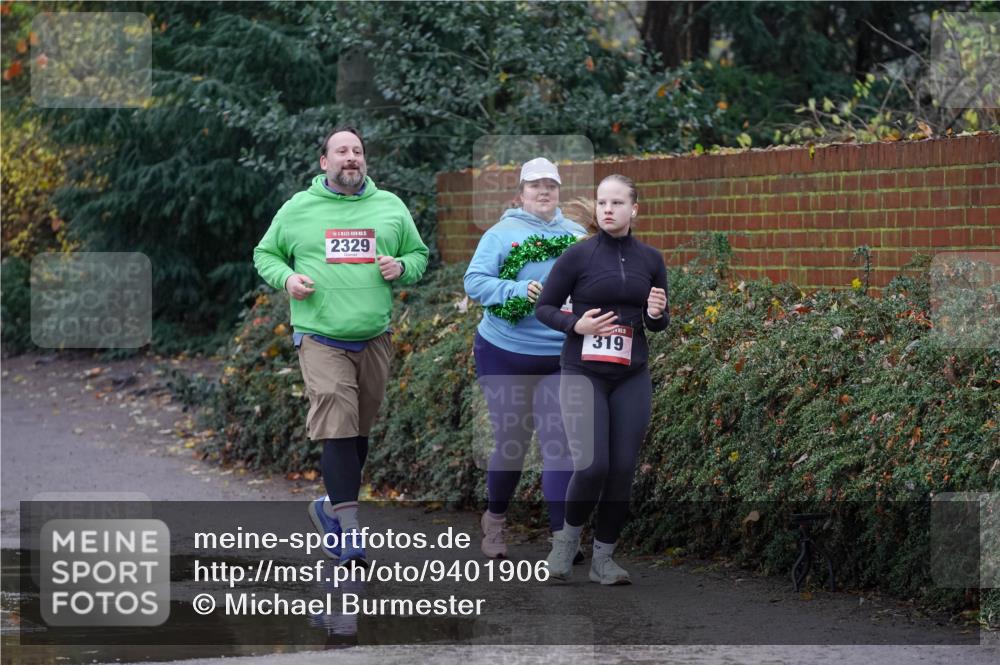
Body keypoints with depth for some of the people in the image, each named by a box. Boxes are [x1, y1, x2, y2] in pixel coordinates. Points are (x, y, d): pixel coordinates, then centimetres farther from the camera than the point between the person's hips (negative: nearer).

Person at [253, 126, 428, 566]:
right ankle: (350, 532, -18)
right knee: (337, 430, -16)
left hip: (374, 338, 4)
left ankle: (332, 506, 32)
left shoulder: (390, 207, 10)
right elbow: (265, 254, 13)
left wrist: (401, 267, -5)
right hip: (321, 338, -4)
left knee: (359, 431, 12)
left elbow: (419, 255, 18)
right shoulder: (297, 209, 4)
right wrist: (286, 278, -7)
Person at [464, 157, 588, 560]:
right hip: (505, 355, -2)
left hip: (561, 357, 2)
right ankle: (495, 519, 32)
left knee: (559, 443, -7)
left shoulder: (577, 236, 6)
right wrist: (519, 291, -28)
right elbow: (474, 281, -14)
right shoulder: (502, 233, -5)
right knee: (511, 442, 8)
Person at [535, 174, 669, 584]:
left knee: (623, 469, -1)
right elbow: (543, 308, 0)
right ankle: (568, 537, 11)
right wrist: (575, 325, -18)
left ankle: (603, 558, 12)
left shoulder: (650, 260, 5)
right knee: (591, 465, -15)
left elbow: (659, 323, 14)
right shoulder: (578, 256, -5)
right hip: (583, 373, -3)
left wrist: (657, 314, -9)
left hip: (631, 378, 3)